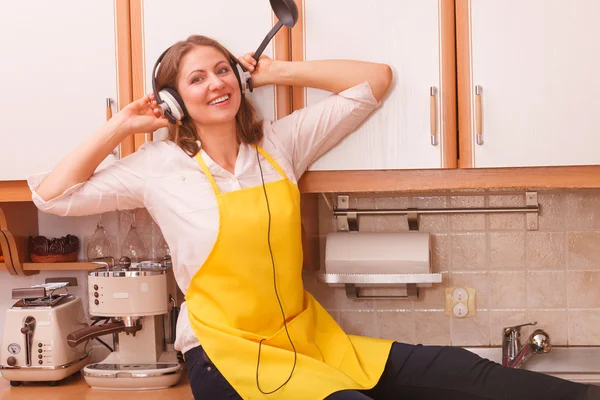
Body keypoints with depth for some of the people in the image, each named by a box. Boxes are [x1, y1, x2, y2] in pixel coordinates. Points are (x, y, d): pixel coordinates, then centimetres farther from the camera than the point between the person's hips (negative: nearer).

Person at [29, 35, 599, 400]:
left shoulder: (279, 143, 5)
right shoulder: (158, 167, -1)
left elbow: (375, 80, 6)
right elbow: (53, 195, 0)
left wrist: (279, 72, 4)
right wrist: (120, 127, -3)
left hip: (305, 335, 5)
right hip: (228, 352, -4)